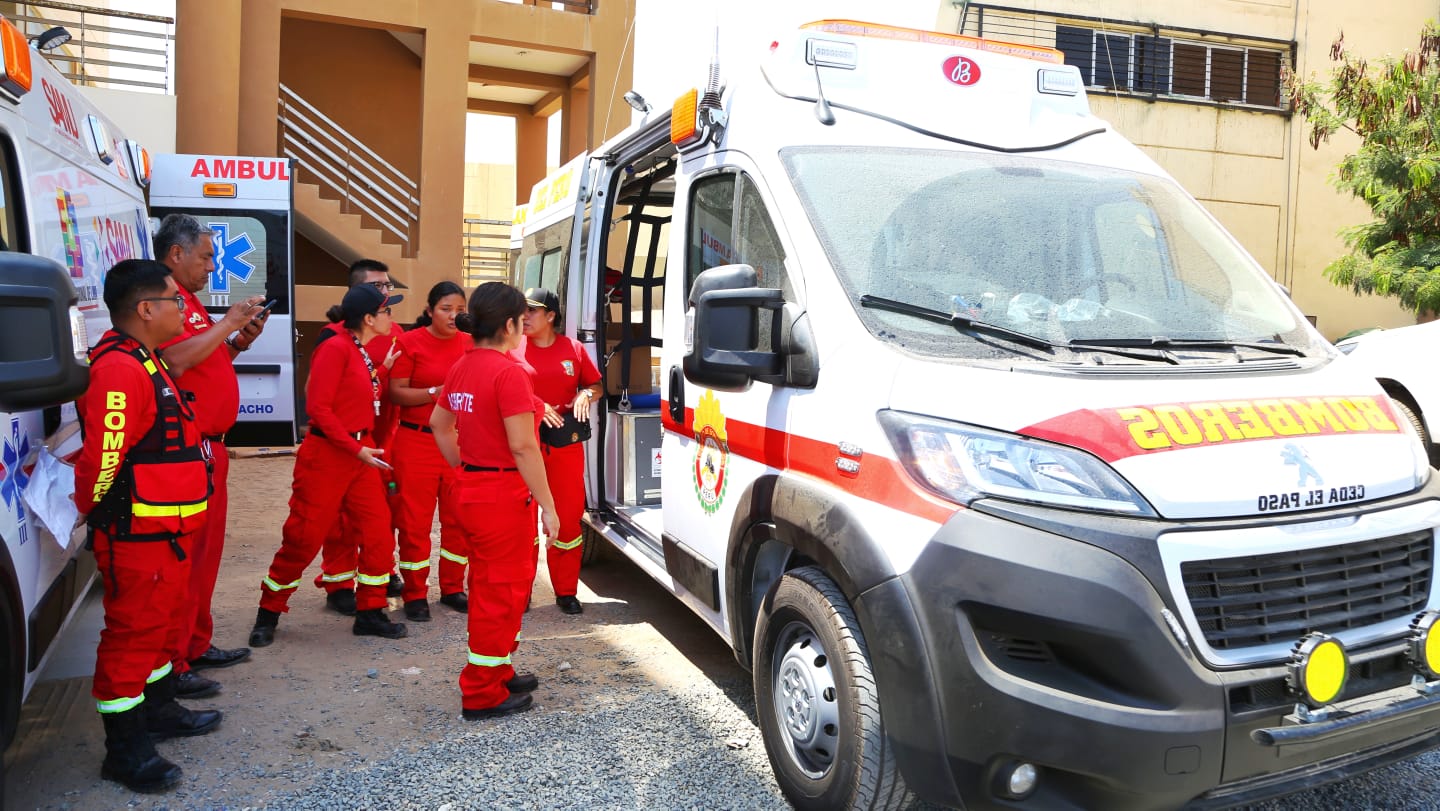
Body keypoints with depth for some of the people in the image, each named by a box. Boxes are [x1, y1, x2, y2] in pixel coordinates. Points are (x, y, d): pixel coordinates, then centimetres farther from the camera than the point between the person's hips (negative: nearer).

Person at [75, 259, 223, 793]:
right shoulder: (119, 369, -22)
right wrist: (95, 514, -10)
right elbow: (101, 458, -24)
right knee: (133, 632, 0)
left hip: (167, 533, 11)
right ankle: (124, 750, 11)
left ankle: (158, 710, 38)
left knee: (162, 622, 22)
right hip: (138, 537, -10)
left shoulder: (146, 362, 14)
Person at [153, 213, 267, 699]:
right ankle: (171, 664, 2)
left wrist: (241, 340, 11)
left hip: (209, 447, 11)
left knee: (206, 549, 17)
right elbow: (175, 360, -27)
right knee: (183, 554, -6)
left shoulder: (188, 300, 20)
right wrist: (227, 323, -19)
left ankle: (196, 645, 29)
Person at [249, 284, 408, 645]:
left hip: (361, 454, 8)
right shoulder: (335, 348, -14)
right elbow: (318, 406, -18)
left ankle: (370, 612, 16)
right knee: (304, 536, 2)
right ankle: (268, 613, 19)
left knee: (378, 533, 5)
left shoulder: (365, 354, 11)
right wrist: (356, 449, -19)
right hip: (327, 454, -8)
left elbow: (364, 402, 7)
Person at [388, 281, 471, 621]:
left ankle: (453, 588, 24)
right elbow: (396, 392, -7)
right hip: (417, 442, -3)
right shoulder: (410, 342, -4)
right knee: (415, 521, 3)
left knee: (459, 519, 8)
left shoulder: (469, 344, 6)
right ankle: (415, 594, 16)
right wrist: (436, 392, -18)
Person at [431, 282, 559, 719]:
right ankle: (483, 694, 11)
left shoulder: (462, 367, 9)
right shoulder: (509, 372, -19)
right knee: (501, 592, 2)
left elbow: (439, 423, 21)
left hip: (470, 490, 10)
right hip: (504, 497, -9)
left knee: (488, 587, 21)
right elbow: (522, 446, -22)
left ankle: (496, 671, 36)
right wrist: (547, 505, -17)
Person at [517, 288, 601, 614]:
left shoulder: (573, 348, 7)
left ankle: (566, 591, 18)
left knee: (568, 519, 5)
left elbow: (595, 384, 16)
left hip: (566, 444, 2)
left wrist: (586, 395, -6)